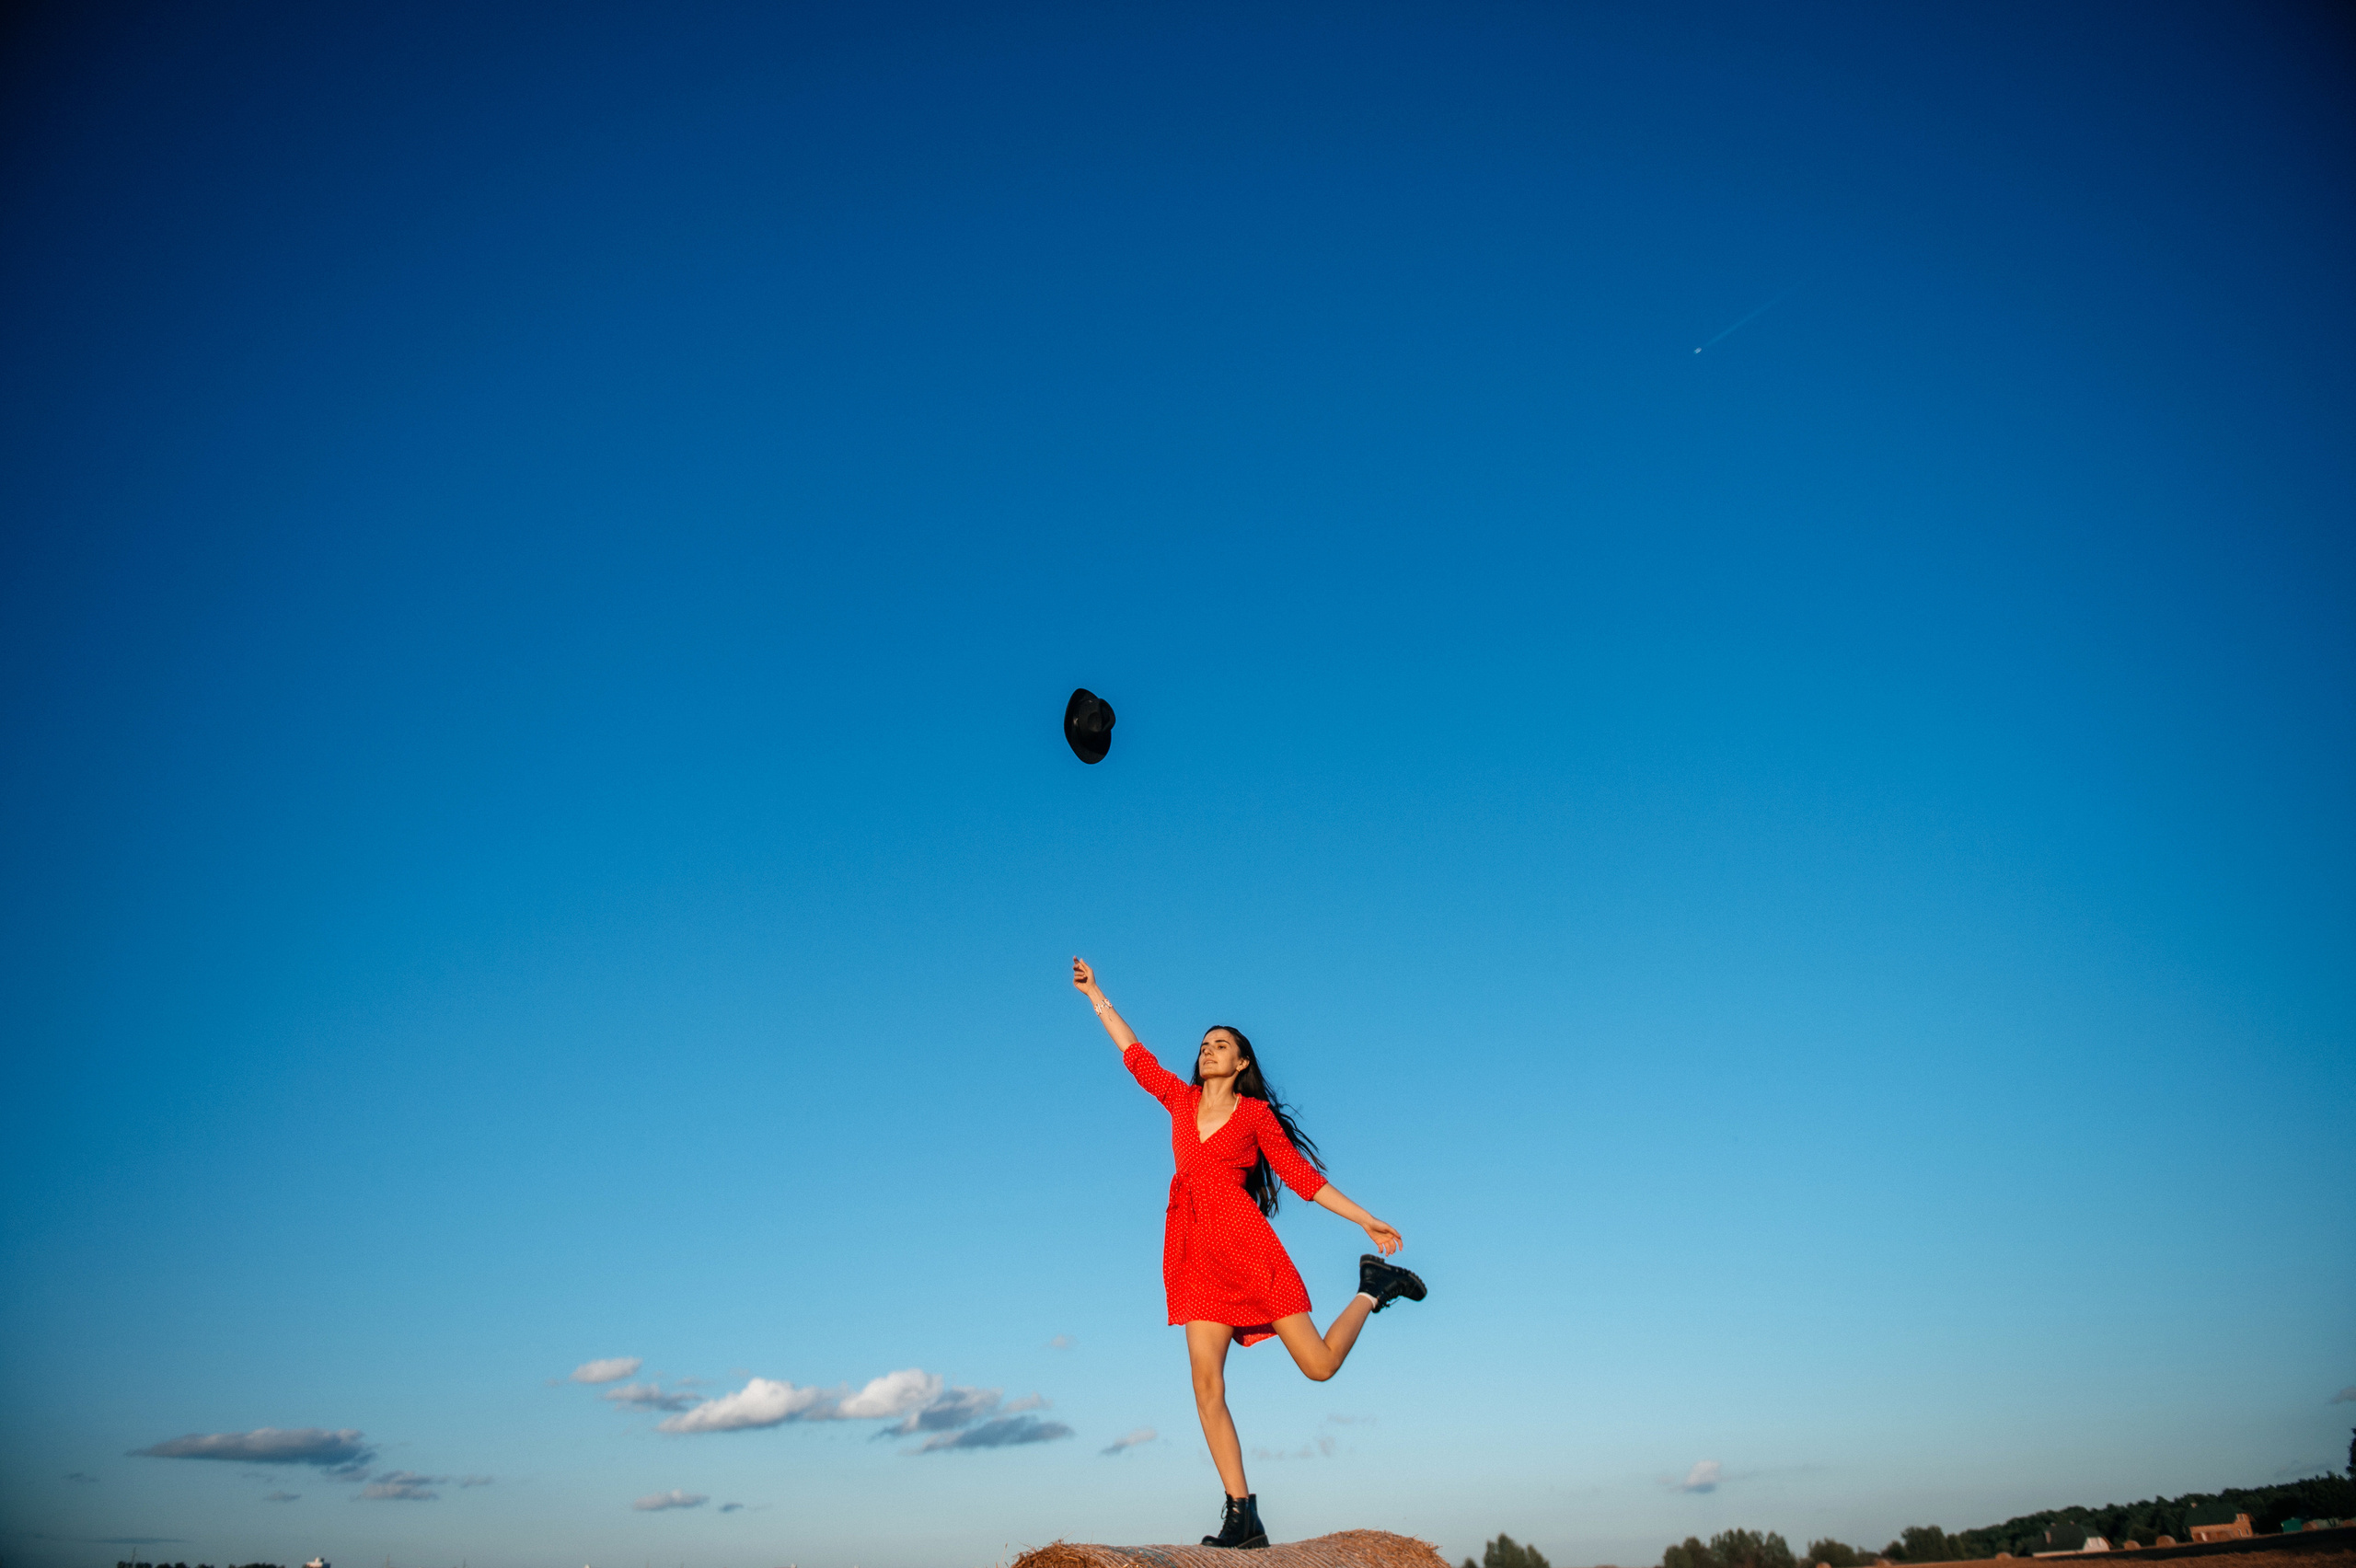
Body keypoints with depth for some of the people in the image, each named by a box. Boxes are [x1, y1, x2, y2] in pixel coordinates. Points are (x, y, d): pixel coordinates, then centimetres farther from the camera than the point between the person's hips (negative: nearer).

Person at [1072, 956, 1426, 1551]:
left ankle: (1374, 1287, 24)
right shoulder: (1181, 1099, 16)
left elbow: (1301, 1174, 8)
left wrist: (1366, 1221, 6)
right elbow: (1134, 1054, 23)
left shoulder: (1255, 1112, 7)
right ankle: (1243, 1517, 0)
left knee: (1319, 1364, -4)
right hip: (1194, 1252, 4)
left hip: (1243, 1239, -4)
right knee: (1206, 1385, -8)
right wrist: (1094, 994, 27)